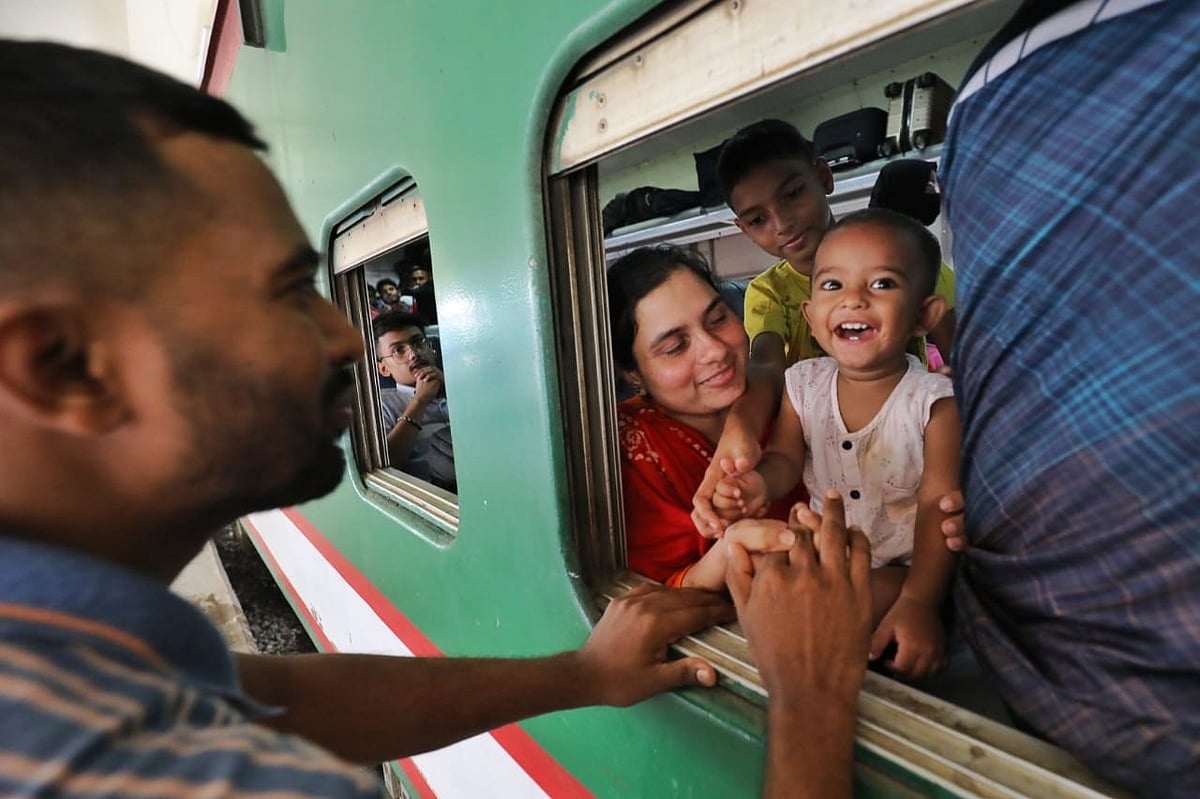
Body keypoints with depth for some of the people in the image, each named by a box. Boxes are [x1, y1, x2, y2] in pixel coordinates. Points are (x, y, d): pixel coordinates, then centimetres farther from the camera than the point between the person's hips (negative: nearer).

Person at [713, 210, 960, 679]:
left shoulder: (934, 399, -16)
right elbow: (785, 457, -3)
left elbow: (938, 507, -20)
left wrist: (917, 602, -32)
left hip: (907, 568, -4)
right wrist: (761, 482, -30)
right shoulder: (803, 384, -4)